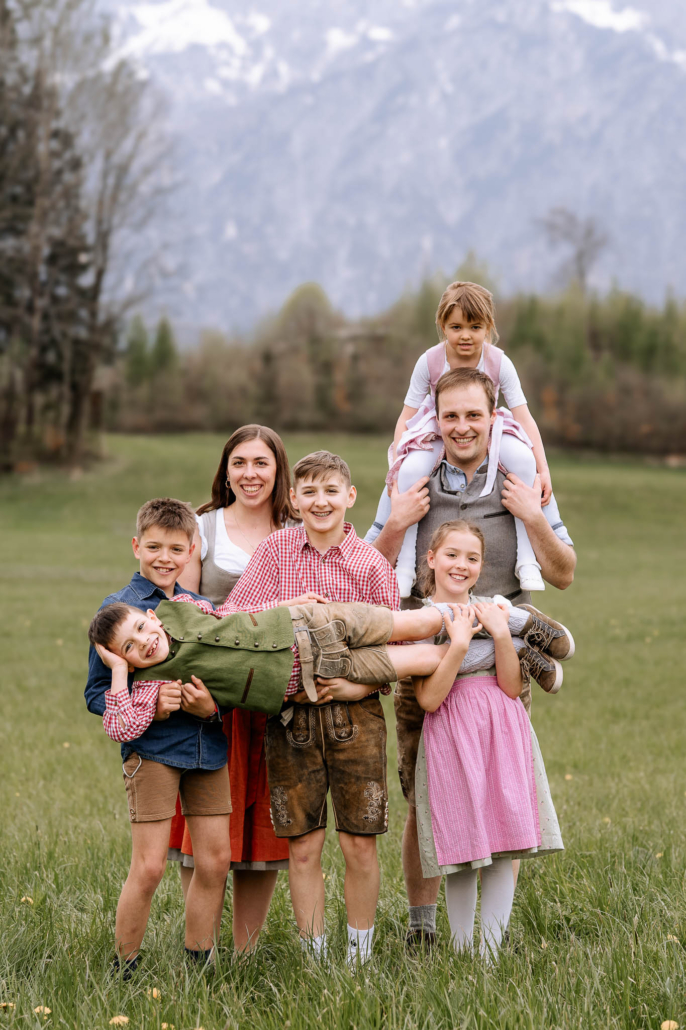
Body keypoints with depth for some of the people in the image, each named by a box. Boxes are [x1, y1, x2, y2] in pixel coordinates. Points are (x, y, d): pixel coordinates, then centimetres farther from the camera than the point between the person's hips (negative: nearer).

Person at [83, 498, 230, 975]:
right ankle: (123, 968, 9)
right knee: (149, 866, -7)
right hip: (151, 748, -5)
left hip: (208, 745, 5)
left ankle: (198, 963, 20)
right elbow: (97, 693, -2)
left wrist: (212, 706, -10)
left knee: (216, 860, 5)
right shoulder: (118, 608, -2)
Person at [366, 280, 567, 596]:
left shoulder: (498, 362, -15)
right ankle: (403, 567, -22)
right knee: (409, 471, -32)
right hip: (436, 433, 0)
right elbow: (406, 417, -10)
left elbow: (524, 418, -14)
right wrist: (395, 466, -23)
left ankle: (528, 559, -24)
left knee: (523, 459, -31)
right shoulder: (430, 362, -16)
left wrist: (543, 470, -22)